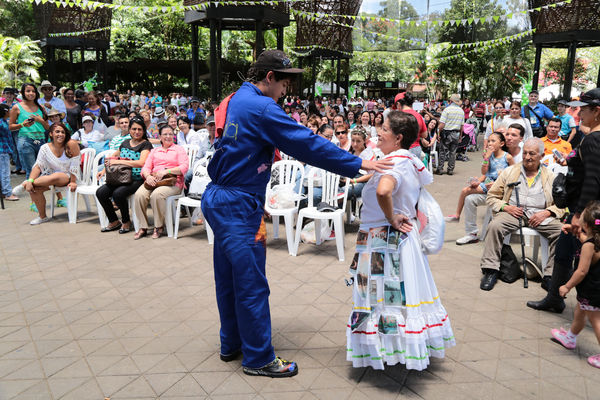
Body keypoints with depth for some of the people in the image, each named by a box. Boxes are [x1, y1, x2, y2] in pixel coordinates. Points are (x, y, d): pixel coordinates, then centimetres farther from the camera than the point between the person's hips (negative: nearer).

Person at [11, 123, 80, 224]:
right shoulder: (45, 148, -3)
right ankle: (42, 217, -1)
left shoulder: (71, 145, -15)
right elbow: (38, 166, -8)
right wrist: (30, 181, -21)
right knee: (33, 189, -21)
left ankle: (24, 185, -13)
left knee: (54, 177, -38)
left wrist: (73, 182, -14)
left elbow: (74, 166, -14)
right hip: (50, 177, 5)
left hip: (68, 177, -4)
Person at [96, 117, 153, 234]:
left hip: (137, 179, -6)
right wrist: (104, 170, 19)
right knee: (100, 192, -12)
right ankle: (114, 221, 6)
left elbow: (141, 162, -20)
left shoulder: (146, 144, -4)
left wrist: (119, 161, -17)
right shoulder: (125, 142, 16)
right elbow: (113, 157, 32)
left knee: (118, 193, -30)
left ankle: (126, 222, -5)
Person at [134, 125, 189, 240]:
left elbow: (184, 167, -2)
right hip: (153, 181, 4)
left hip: (172, 181, -4)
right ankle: (143, 227, -18)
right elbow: (146, 167, 15)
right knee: (139, 194, -28)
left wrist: (165, 171, -15)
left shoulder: (179, 149, 14)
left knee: (156, 194, -35)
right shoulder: (154, 151, 26)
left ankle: (159, 227, -19)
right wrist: (148, 176, -9)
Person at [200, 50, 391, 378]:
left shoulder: (233, 101, 13)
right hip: (238, 206, -10)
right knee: (252, 284, 1)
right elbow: (307, 144, -18)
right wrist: (357, 163, -13)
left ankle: (231, 344, 34)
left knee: (228, 277, 18)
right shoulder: (260, 107, -16)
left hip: (218, 200, 10)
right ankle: (258, 358, 15)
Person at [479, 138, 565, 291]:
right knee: (495, 226, -31)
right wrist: (505, 207, -7)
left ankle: (550, 275, -16)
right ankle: (491, 270, -23)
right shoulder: (509, 172, 14)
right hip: (512, 212, -1)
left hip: (539, 215, 1)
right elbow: (491, 197, 12)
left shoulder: (550, 177, 15)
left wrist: (546, 213, -8)